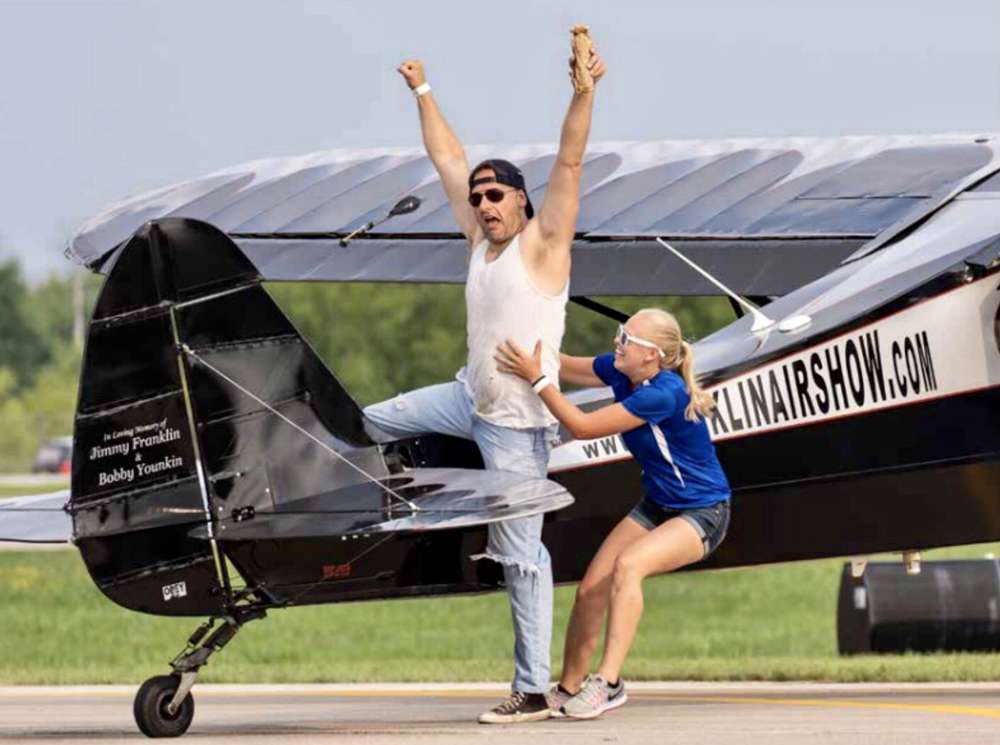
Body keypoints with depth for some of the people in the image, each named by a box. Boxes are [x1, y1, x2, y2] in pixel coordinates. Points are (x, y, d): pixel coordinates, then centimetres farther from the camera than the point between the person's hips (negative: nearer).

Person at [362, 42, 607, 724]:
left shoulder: (542, 245, -12)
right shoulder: (482, 241, 6)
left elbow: (569, 162, -23)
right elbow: (449, 160, 16)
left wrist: (585, 91, -33)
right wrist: (422, 93, 22)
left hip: (516, 424, -8)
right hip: (470, 398, 8)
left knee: (521, 555, -7)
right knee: (368, 425, 19)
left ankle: (533, 692, -5)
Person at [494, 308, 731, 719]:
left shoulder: (663, 394, -31)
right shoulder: (621, 370, -6)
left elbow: (584, 427, -30)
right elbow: (567, 367, 9)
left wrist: (537, 378, -30)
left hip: (702, 514, -9)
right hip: (657, 506, 9)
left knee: (628, 564, -33)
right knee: (591, 589, -3)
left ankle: (607, 682, -34)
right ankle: (568, 691, 11)